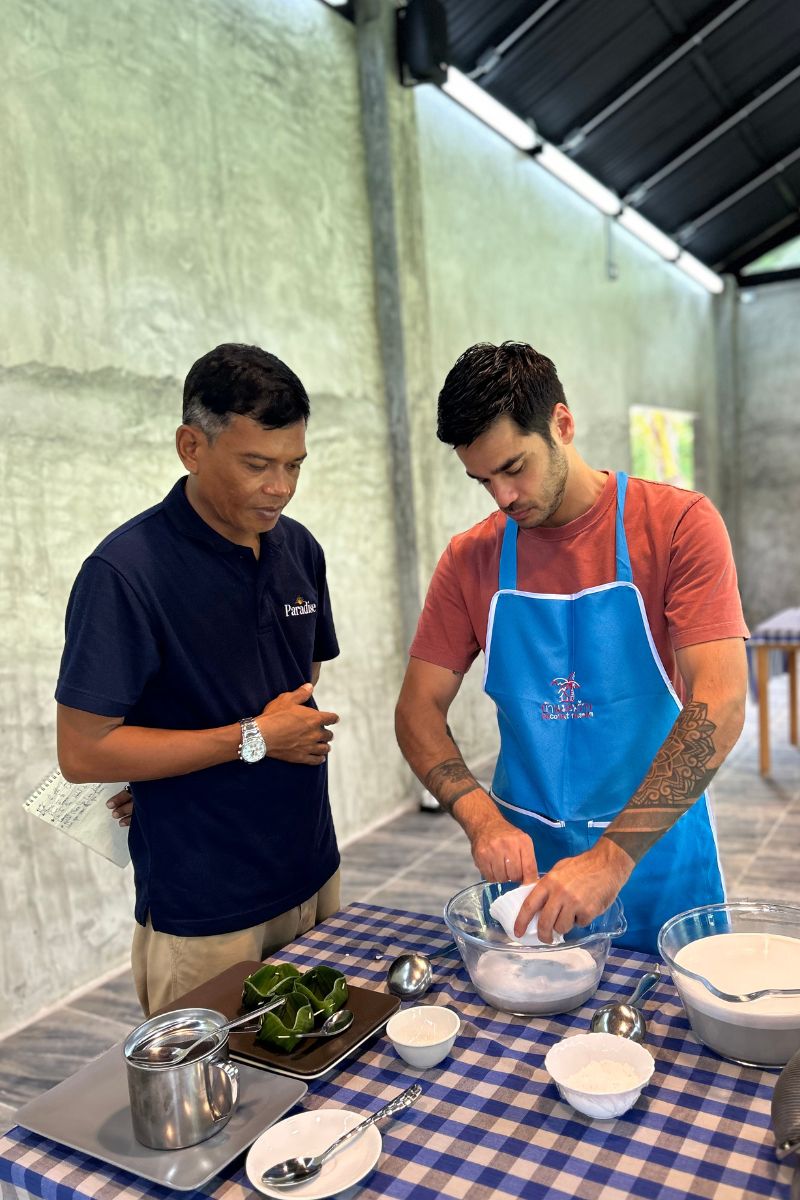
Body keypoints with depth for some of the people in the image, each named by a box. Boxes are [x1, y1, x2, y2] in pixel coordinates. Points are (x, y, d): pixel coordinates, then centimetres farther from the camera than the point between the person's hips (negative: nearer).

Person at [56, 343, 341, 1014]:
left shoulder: (299, 549, 2)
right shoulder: (125, 571, -18)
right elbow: (83, 752, -18)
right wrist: (254, 739, -17)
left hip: (313, 877, 6)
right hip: (203, 913, -6)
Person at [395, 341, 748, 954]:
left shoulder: (678, 524, -12)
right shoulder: (471, 559, -2)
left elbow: (719, 707, -22)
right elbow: (419, 710, -2)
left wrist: (614, 856, -29)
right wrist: (483, 819, -19)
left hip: (656, 850, -2)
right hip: (523, 853, 3)